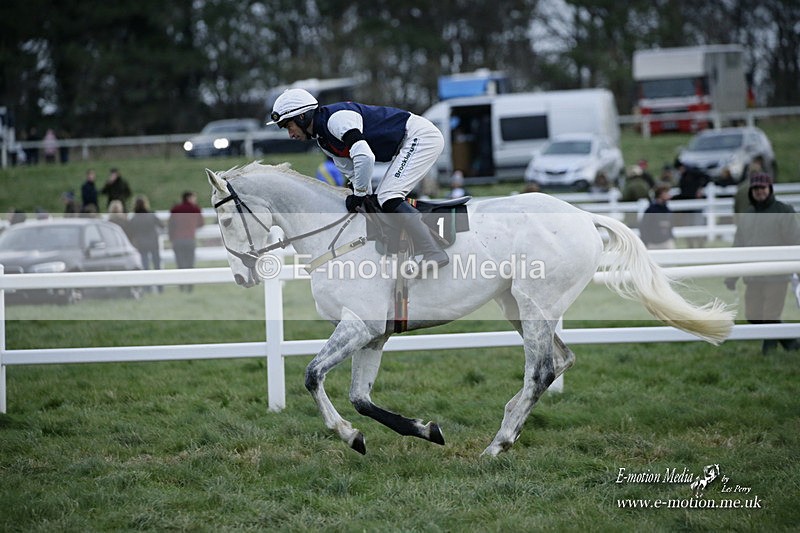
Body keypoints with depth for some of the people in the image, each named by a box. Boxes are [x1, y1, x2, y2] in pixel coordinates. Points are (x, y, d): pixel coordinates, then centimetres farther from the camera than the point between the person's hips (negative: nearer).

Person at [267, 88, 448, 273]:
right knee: (386, 199, 12)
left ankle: (434, 255, -20)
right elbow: (353, 172, 18)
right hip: (406, 146, 10)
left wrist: (359, 194, -19)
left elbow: (365, 157, -31)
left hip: (421, 135, -10)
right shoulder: (324, 141, 11)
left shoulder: (336, 117, -21)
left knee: (388, 198, -17)